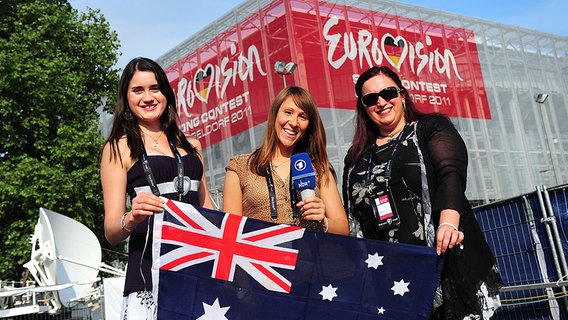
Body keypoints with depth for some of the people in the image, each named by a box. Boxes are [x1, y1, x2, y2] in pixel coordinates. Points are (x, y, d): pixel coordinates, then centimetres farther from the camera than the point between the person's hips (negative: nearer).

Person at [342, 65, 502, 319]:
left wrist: (448, 223, -29)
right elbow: (351, 222, 19)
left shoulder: (431, 128, 6)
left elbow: (451, 174, -11)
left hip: (443, 259, -3)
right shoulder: (356, 158, 17)